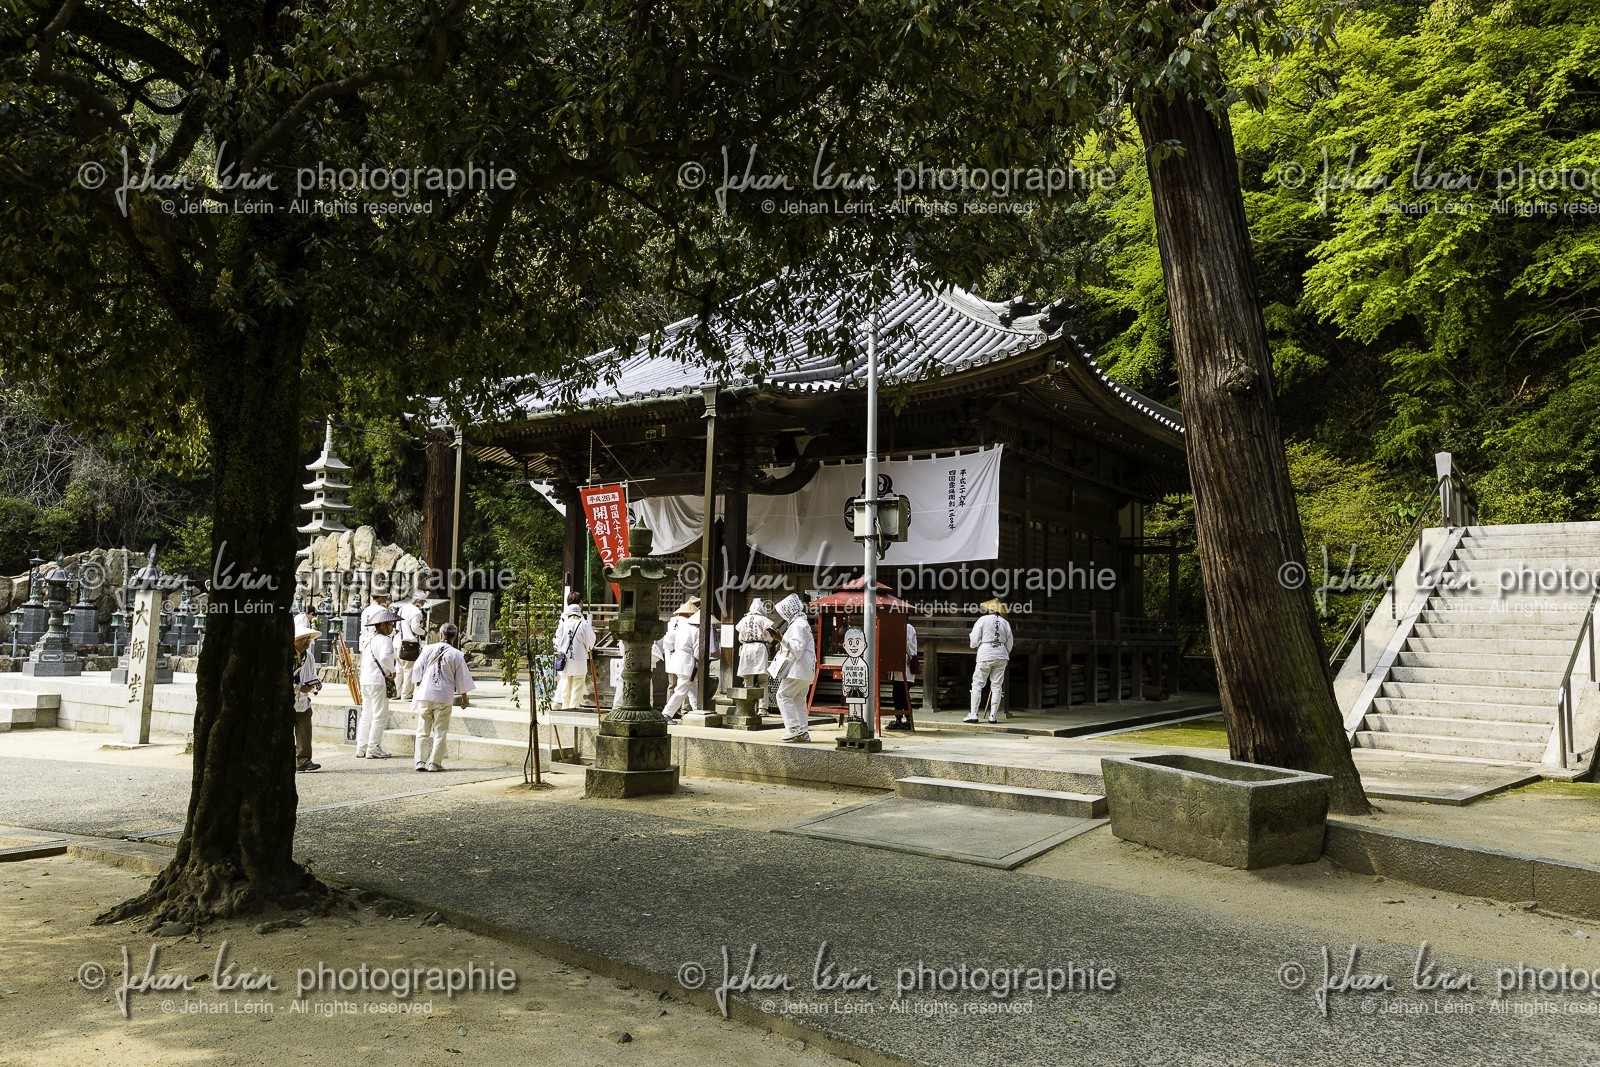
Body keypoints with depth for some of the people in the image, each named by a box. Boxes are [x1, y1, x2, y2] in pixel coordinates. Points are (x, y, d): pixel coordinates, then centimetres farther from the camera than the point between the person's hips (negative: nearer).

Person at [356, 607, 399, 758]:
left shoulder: (368, 640, 17)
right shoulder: (385, 640, -11)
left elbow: (363, 662, 18)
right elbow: (384, 658, -28)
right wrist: (392, 671, -13)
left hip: (365, 681, 9)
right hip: (378, 681, -9)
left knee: (366, 715, 14)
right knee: (380, 716, -2)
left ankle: (361, 748, 17)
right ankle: (373, 749, -1)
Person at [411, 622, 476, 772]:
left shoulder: (428, 649, -1)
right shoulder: (457, 655, -4)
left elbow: (417, 670, 4)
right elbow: (462, 679, 2)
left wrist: (419, 683, 24)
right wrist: (464, 697, 16)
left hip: (425, 694, 2)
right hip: (444, 697, -1)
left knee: (423, 731, 11)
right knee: (440, 732, 6)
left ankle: (420, 761, 9)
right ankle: (434, 763, 6)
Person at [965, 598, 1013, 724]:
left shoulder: (982, 620, -3)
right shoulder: (1005, 623, 8)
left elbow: (974, 641, -5)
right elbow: (1009, 644, 12)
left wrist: (976, 645, 16)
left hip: (985, 654, -4)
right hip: (1001, 655, 4)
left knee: (977, 684, 4)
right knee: (997, 686, 8)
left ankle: (974, 714, 0)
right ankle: (993, 716, 7)